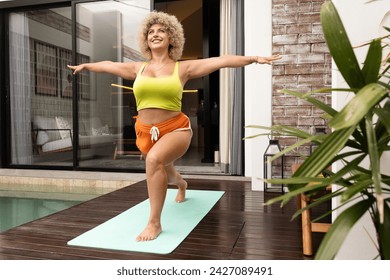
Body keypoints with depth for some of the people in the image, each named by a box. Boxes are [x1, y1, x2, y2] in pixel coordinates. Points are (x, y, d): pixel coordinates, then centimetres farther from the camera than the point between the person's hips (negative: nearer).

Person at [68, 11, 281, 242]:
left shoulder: (183, 68, -2)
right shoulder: (138, 68, 7)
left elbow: (221, 61, -5)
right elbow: (107, 65, 22)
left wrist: (254, 59, -9)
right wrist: (85, 66, 37)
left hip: (176, 129, -4)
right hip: (146, 132, 5)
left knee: (154, 160, -35)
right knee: (166, 175, 24)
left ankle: (155, 223, -20)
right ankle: (182, 185, 65)